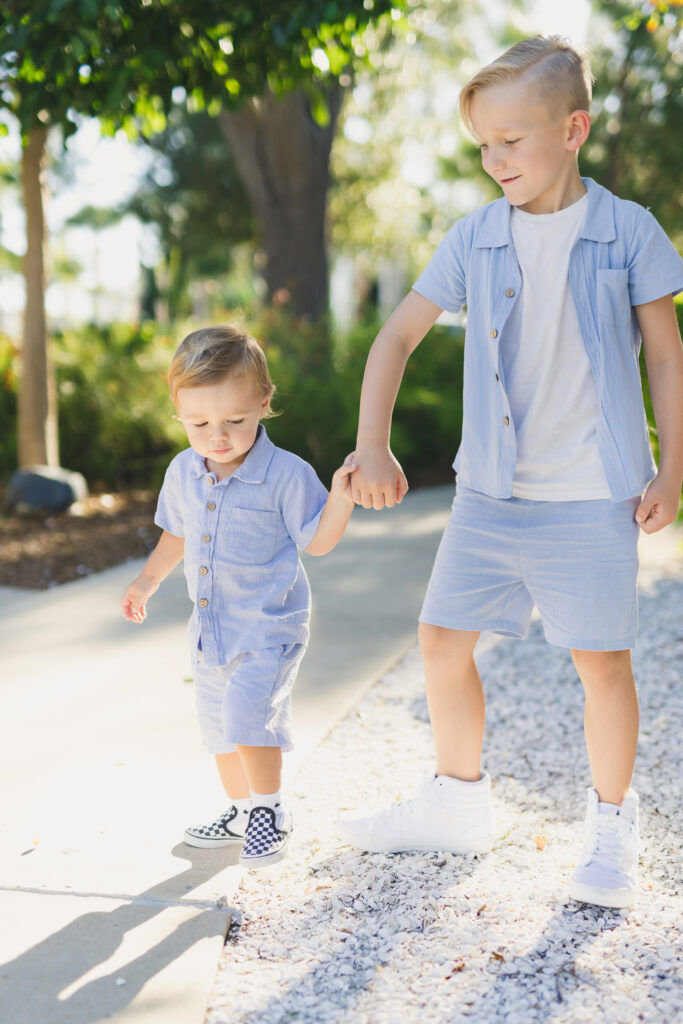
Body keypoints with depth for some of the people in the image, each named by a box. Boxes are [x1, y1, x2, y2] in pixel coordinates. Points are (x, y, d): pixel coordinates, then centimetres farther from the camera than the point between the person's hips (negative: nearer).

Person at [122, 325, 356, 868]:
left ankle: (270, 811, 1)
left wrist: (341, 497, -26)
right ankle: (241, 811, 36)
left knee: (247, 712, -20)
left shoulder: (286, 475, -17)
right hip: (211, 627, 7)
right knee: (217, 722, 16)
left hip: (270, 625, -6)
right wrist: (147, 581, 24)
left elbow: (318, 540, -11)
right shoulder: (183, 473, 0)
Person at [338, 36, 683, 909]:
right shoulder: (475, 238, 3)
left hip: (594, 493, -4)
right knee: (442, 637, 7)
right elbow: (398, 336, 5)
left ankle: (611, 828, 22)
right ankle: (457, 802, 28)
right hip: (488, 488, 4)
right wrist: (372, 444, -6)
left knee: (600, 659, 0)